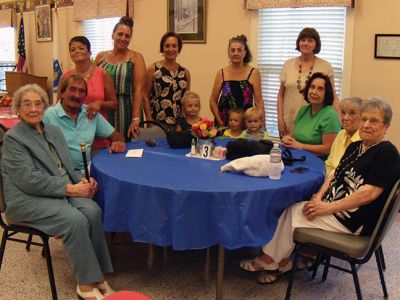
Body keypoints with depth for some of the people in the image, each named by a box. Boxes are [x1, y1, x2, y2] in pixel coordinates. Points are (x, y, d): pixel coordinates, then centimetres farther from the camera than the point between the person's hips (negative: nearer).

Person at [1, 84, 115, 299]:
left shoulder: (53, 131, 16)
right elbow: (29, 180, -15)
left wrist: (82, 181, -3)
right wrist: (69, 188, -19)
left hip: (63, 191, 6)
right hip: (28, 199, -6)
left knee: (92, 210, -24)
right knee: (75, 220, -29)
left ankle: (96, 275, -16)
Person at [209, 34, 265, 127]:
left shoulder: (253, 73, -1)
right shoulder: (221, 73, 3)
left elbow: (258, 101, -2)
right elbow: (213, 101, 6)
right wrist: (219, 122, -2)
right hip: (225, 122, 1)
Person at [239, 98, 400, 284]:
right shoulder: (355, 146, 12)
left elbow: (369, 193, -22)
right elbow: (335, 174, 11)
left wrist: (328, 208, -22)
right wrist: (319, 197, -9)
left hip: (355, 221, -7)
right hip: (335, 207, 7)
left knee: (294, 214, -11)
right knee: (290, 210, -11)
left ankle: (270, 260, 7)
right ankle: (279, 261, -3)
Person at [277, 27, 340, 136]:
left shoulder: (325, 66, 0)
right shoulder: (288, 64, 7)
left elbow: (333, 97, 1)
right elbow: (281, 95, 11)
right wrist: (280, 119, 3)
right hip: (289, 123, 2)